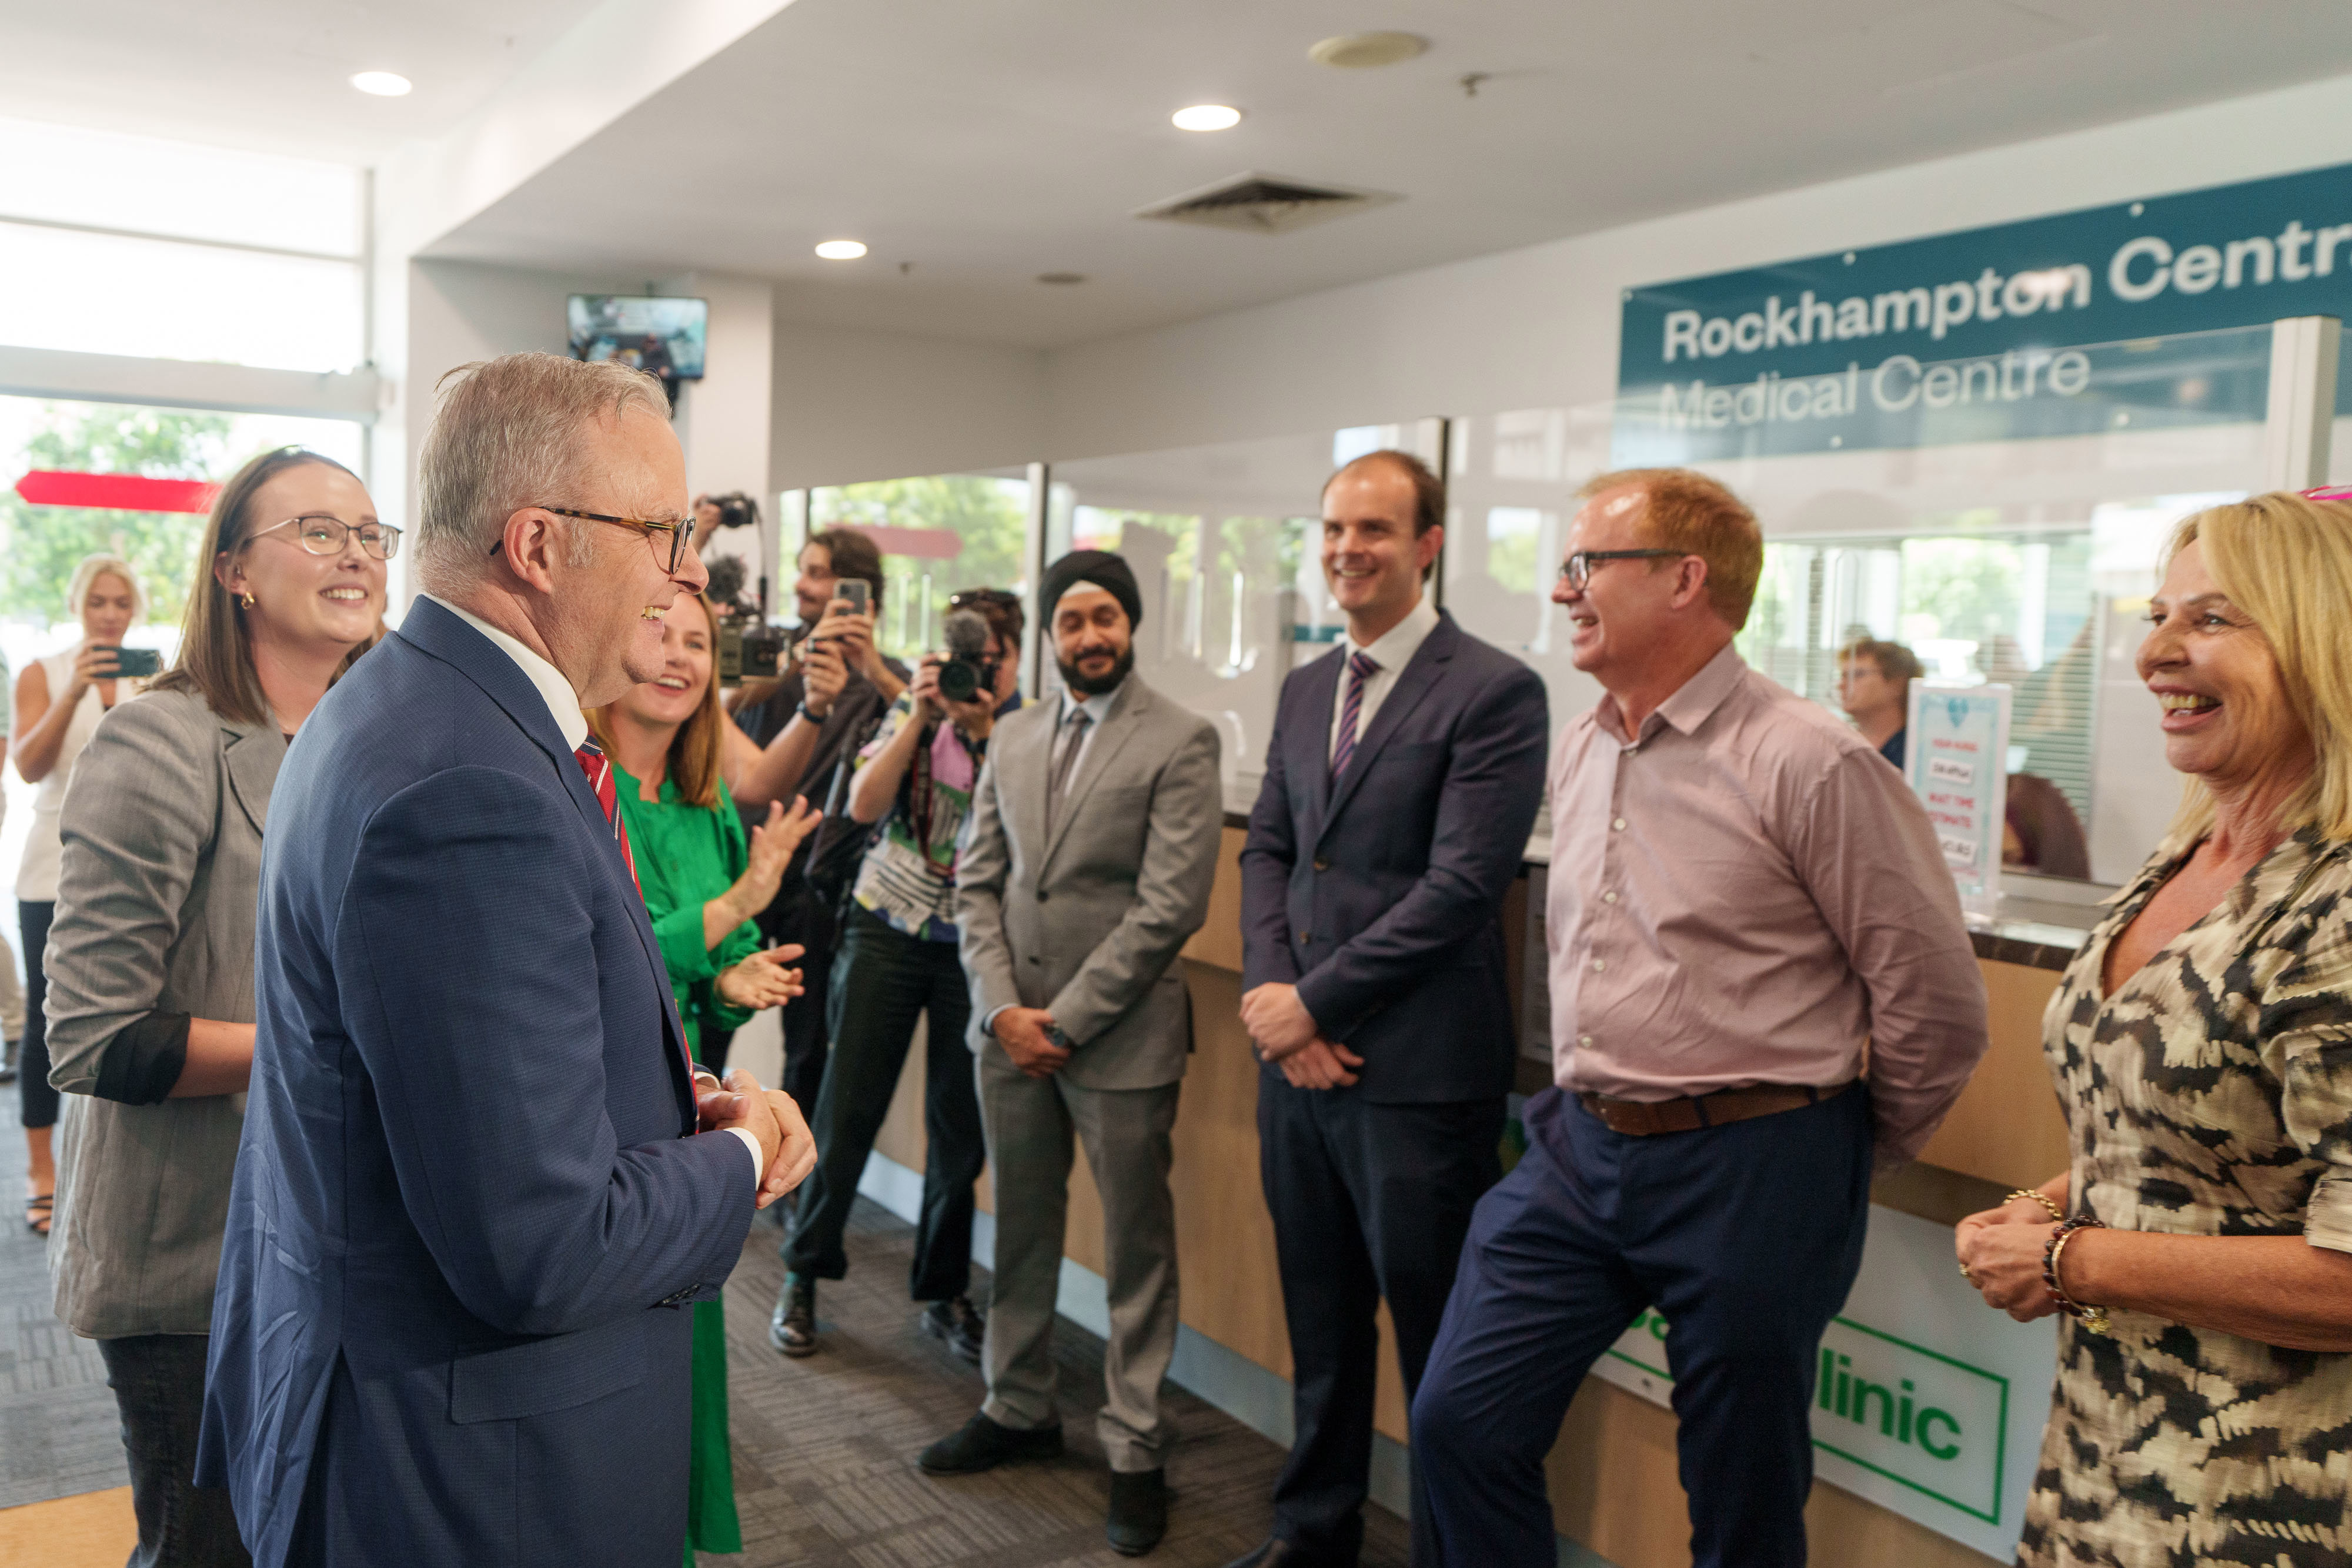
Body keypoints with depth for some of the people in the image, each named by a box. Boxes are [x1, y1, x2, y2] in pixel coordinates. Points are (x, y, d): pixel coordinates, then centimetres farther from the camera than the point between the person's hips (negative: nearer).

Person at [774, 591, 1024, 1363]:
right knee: (847, 1110, 1)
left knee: (960, 1129, 5)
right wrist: (920, 717, -15)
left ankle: (944, 1293, 22)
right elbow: (863, 805, -8)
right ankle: (803, 1277, 18)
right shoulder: (913, 709, 3)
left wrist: (981, 729, -22)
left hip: (972, 946, 0)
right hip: (890, 930, 0)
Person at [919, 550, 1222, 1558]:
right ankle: (1019, 1409, 34)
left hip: (1120, 1036, -5)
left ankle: (1134, 1449, 19)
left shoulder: (1180, 743, -8)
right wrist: (1002, 1007, -4)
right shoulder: (1013, 738, 10)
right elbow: (977, 881, 9)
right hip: (1010, 1027, 5)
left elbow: (1168, 907, -14)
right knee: (1020, 1231, 17)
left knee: (1137, 1248, 6)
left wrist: (1065, 1020, -13)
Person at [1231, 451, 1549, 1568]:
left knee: (1438, 1339, 6)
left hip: (1418, 1070, -7)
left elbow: (1462, 885, -17)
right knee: (1320, 1319, 20)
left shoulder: (1494, 692, -11)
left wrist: (1314, 1001, -14)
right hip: (1298, 1056, 7)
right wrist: (1274, 993, -4)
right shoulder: (1306, 690, 13)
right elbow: (1267, 849, 12)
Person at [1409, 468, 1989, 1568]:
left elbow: (1936, 1003, -10)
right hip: (1577, 1148, 6)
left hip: (1747, 1176, -6)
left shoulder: (1809, 765, -16)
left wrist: (1852, 1155, 2)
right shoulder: (1577, 749, 7)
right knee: (1458, 1423, 5)